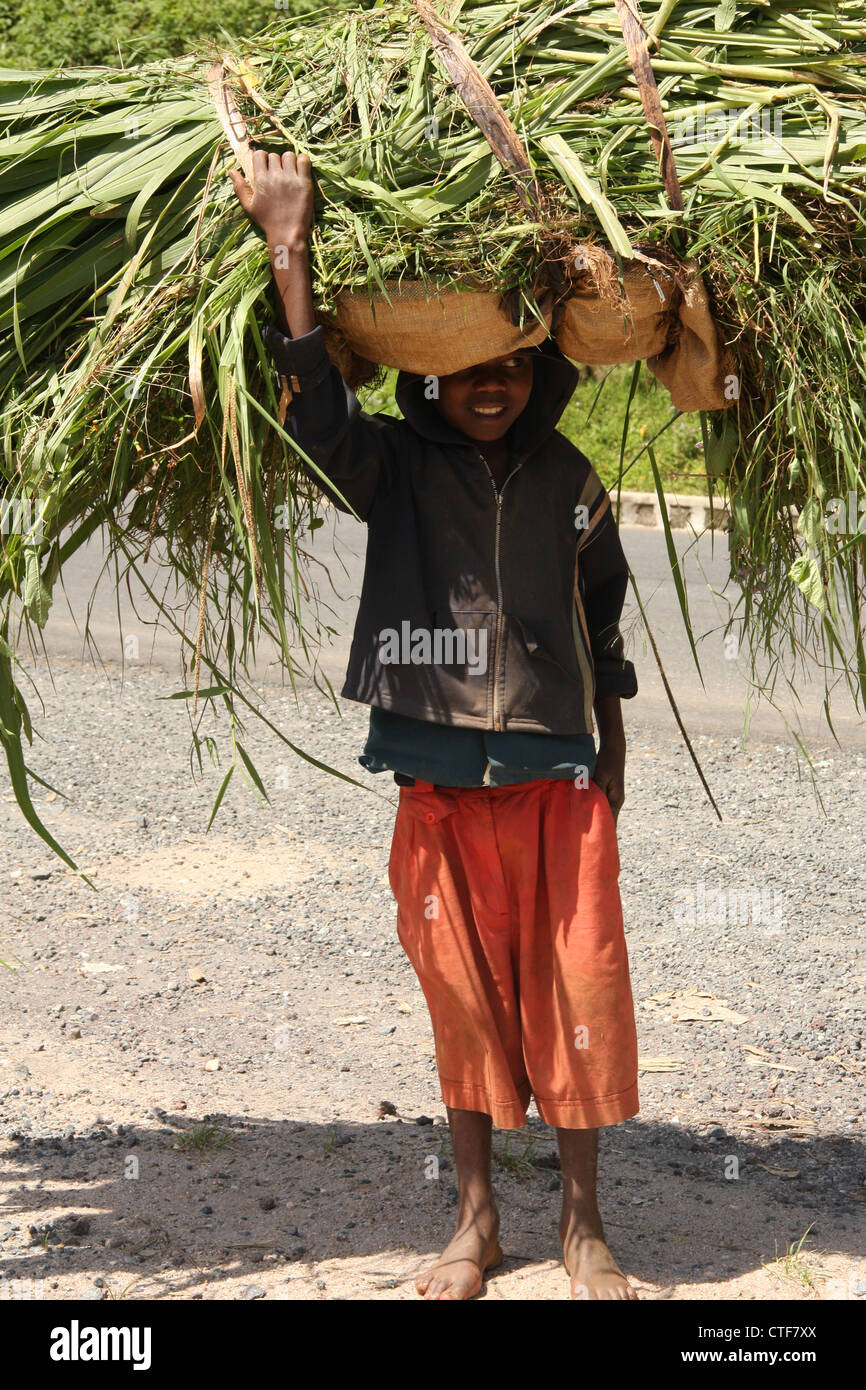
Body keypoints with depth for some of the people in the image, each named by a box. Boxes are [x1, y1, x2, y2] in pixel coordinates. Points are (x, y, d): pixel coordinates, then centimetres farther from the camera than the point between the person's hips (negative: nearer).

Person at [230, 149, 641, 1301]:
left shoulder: (570, 482, 6)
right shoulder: (396, 467, 0)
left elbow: (601, 631, 14)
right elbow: (318, 410, -20)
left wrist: (611, 765, 15)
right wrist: (289, 248, -25)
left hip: (557, 781, 1)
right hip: (440, 784, -1)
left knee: (577, 997, 2)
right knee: (463, 995, 8)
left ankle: (583, 1223, 17)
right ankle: (476, 1218, 23)